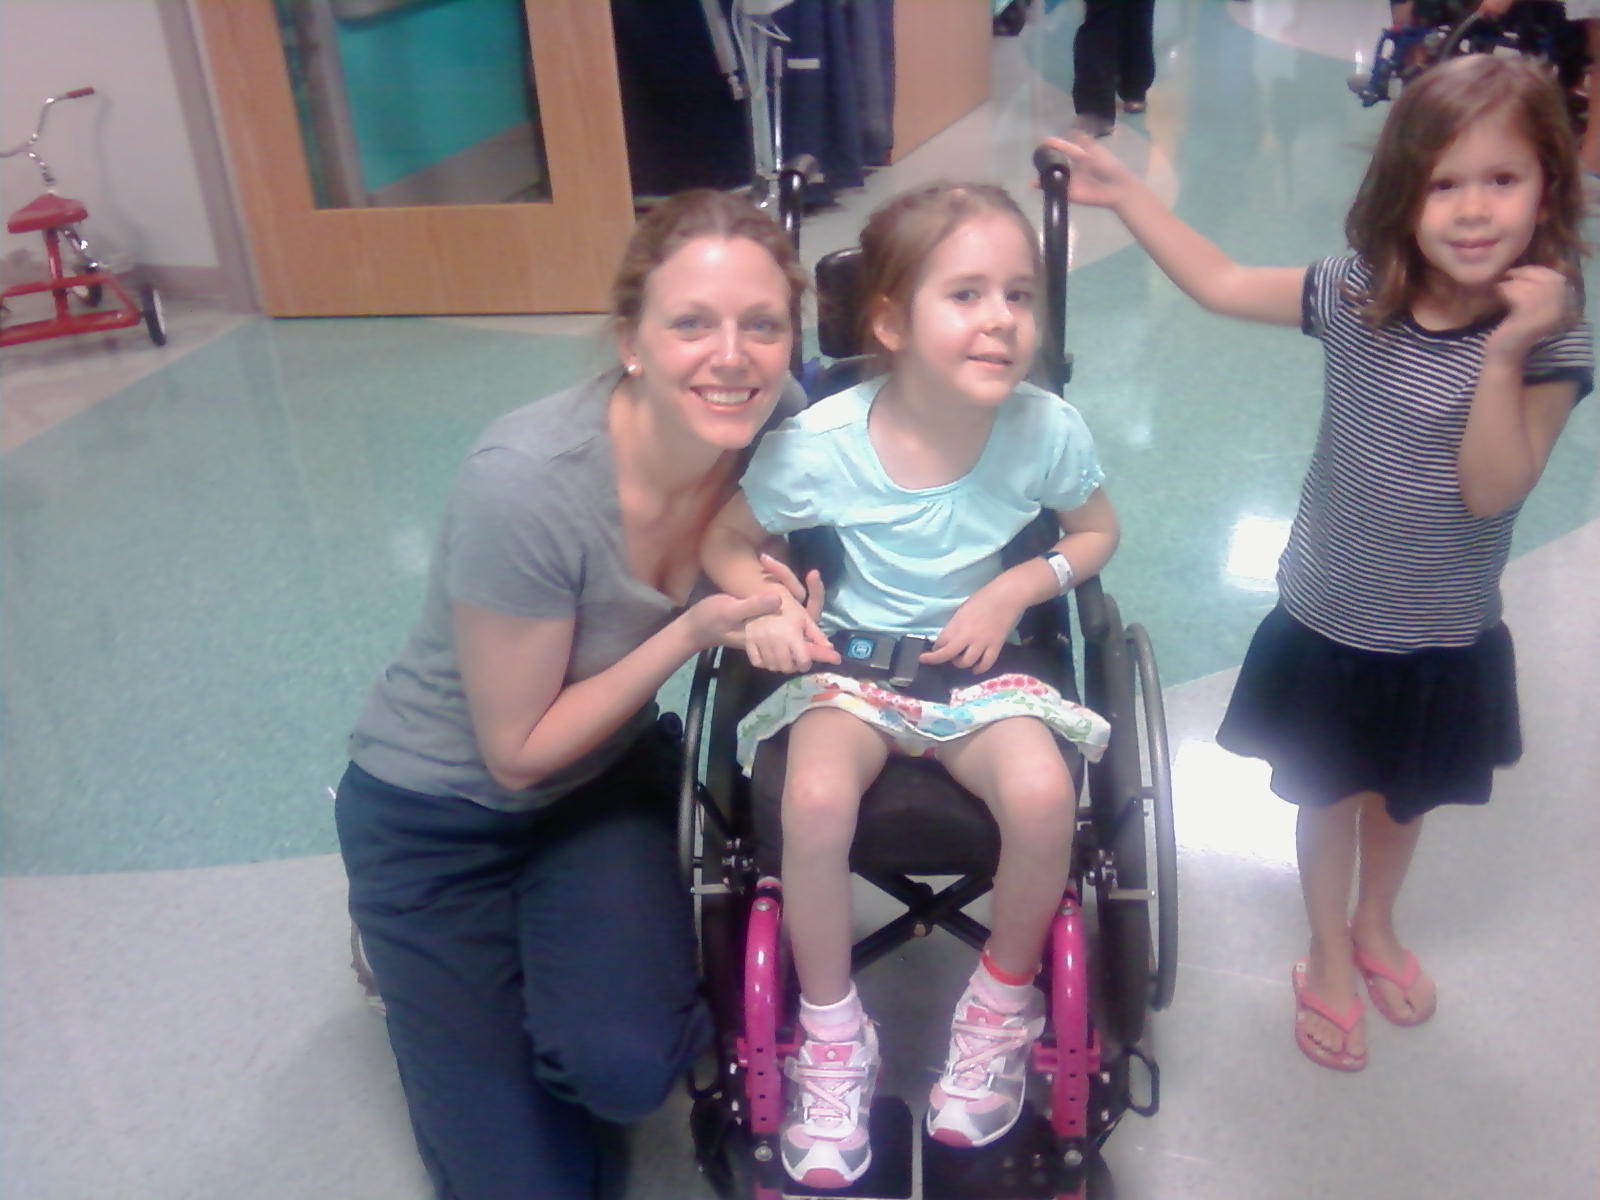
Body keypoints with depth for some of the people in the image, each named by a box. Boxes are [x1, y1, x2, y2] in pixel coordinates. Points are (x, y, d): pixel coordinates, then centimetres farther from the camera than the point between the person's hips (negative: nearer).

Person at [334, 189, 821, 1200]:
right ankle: (430, 971, 26)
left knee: (629, 1066, -21)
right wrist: (687, 634, -27)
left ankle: (551, 957, 13)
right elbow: (518, 752, -20)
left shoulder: (780, 423, -19)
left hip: (609, 776, 4)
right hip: (441, 812, -3)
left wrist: (777, 614, -20)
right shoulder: (526, 485, -33)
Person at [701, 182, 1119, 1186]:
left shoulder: (1047, 430, -16)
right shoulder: (821, 444, -19)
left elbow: (1098, 531, 4)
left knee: (1044, 794, -29)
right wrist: (764, 601, -23)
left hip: (982, 661, 1)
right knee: (815, 800, -31)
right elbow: (726, 539, -2)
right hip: (853, 658, 0)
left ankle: (1003, 1006, 3)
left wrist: (1018, 587, -13)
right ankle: (833, 1033, -2)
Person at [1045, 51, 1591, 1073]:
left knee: (1402, 796, 23)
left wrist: (1504, 354, -36)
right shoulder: (1358, 299, -13)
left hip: (1446, 643, 0)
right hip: (1326, 623, 0)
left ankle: (1377, 926, 53)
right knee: (1326, 795, 18)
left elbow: (1490, 489, -25)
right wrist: (1125, 192, -7)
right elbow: (1221, 283, -5)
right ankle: (1331, 959, 42)